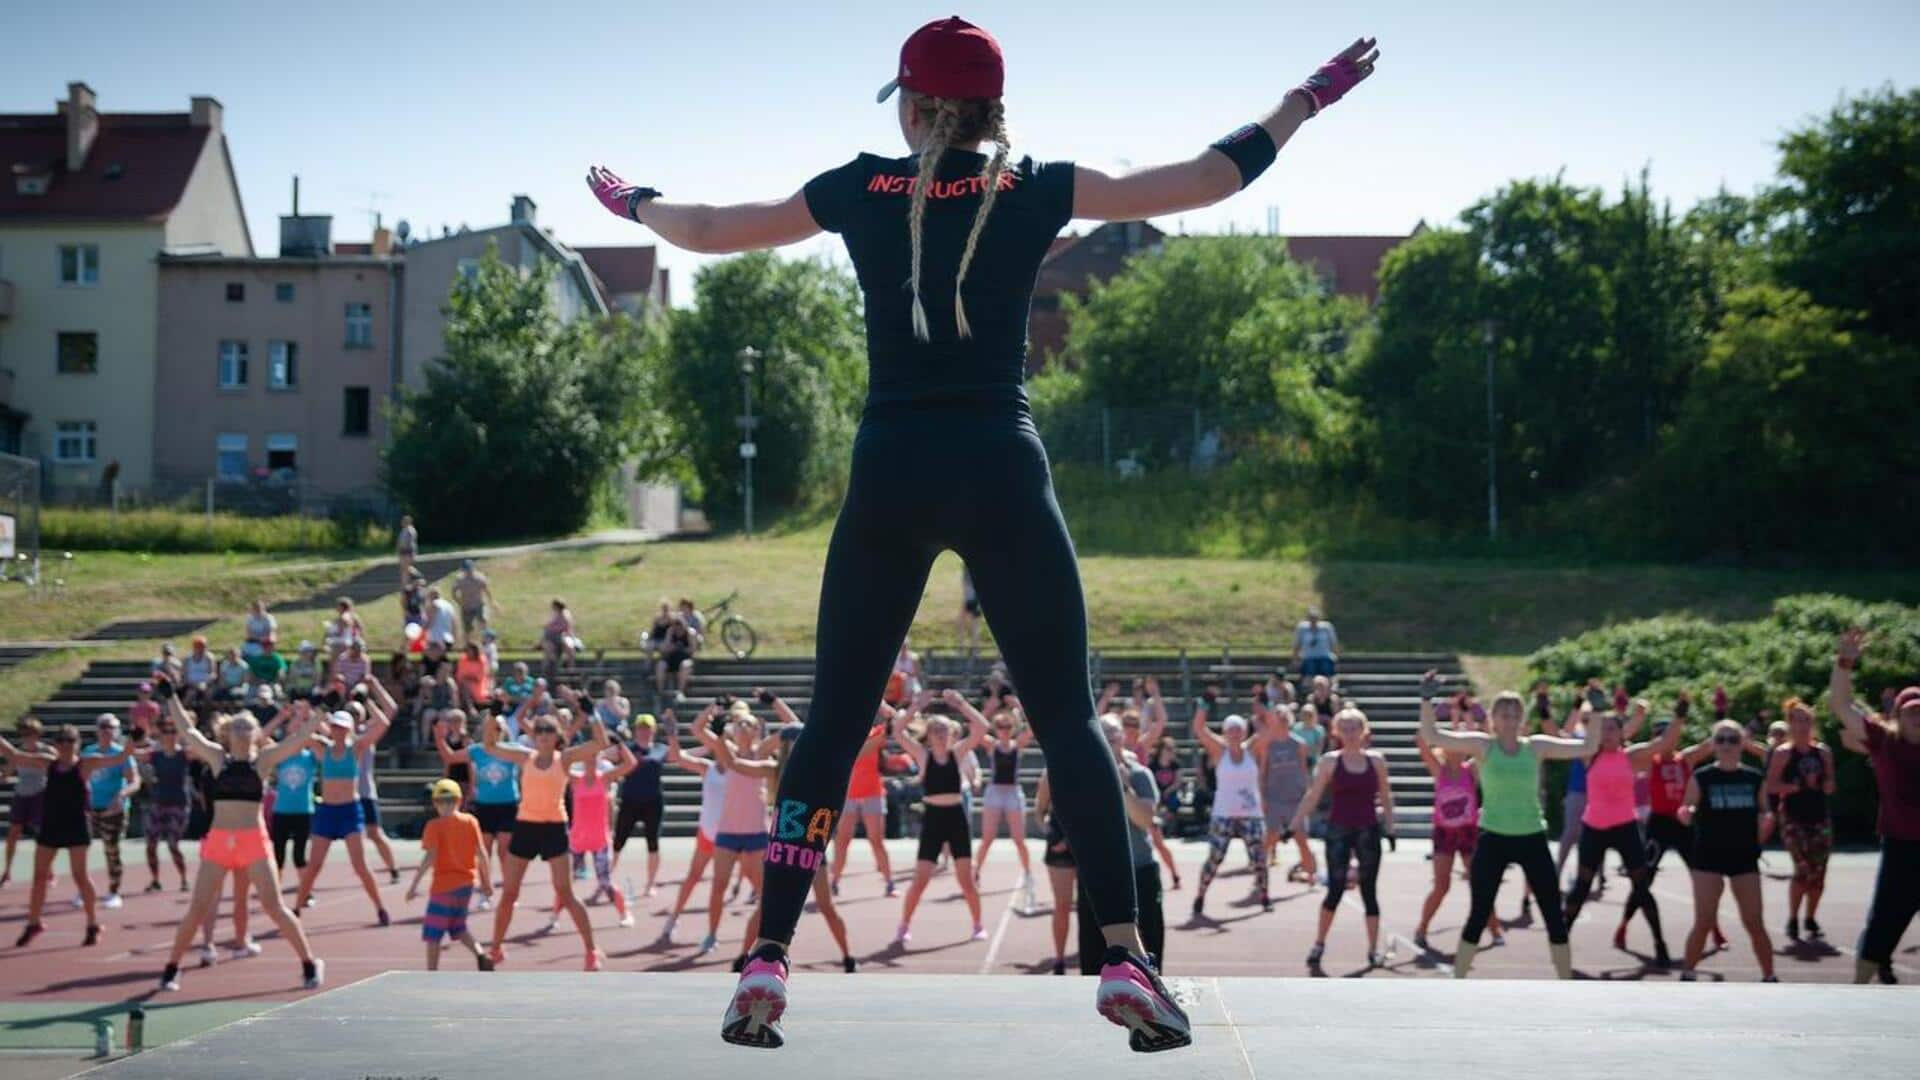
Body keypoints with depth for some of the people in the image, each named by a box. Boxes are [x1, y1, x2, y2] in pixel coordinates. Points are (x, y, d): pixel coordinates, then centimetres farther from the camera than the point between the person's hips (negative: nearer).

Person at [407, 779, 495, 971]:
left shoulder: (434, 826, -8)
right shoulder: (470, 822, 3)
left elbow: (430, 858, -17)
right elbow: (482, 853, 2)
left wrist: (414, 885, -15)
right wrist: (487, 881, 11)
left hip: (444, 885, -5)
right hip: (467, 883, 5)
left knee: (433, 932, 2)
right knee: (458, 926, 23)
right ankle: (481, 956, 4)